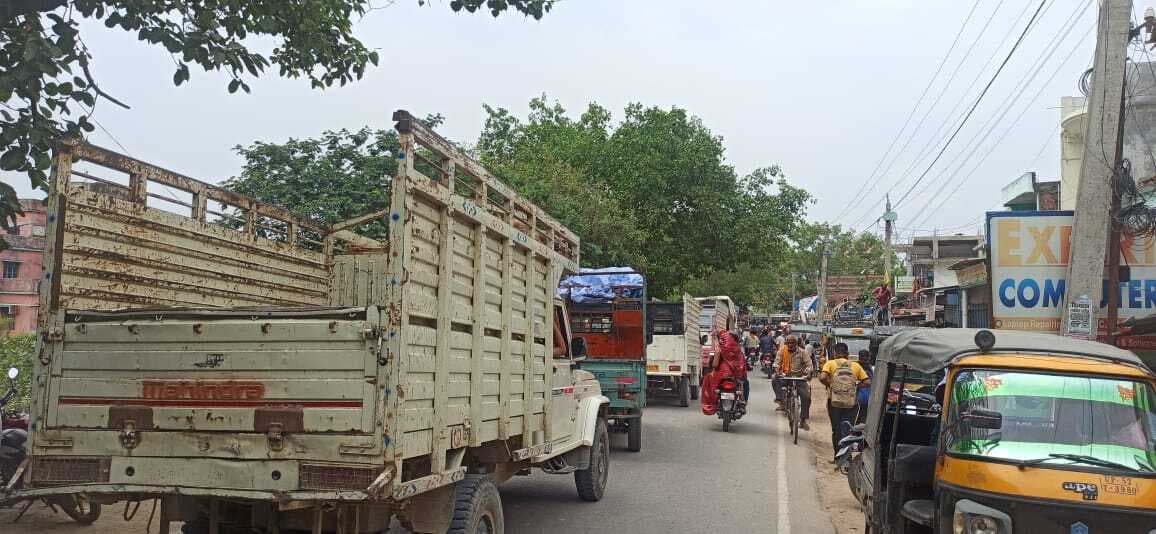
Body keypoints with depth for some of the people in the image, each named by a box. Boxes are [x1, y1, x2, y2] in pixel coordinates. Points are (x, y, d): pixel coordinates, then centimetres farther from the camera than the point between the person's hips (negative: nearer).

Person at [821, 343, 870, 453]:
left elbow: (822, 378, -15)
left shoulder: (830, 363, 1)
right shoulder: (855, 365, 7)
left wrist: (829, 385, 2)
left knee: (836, 430, 11)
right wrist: (856, 386, 13)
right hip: (851, 403, 1)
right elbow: (867, 382, 1)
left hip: (835, 402, -1)